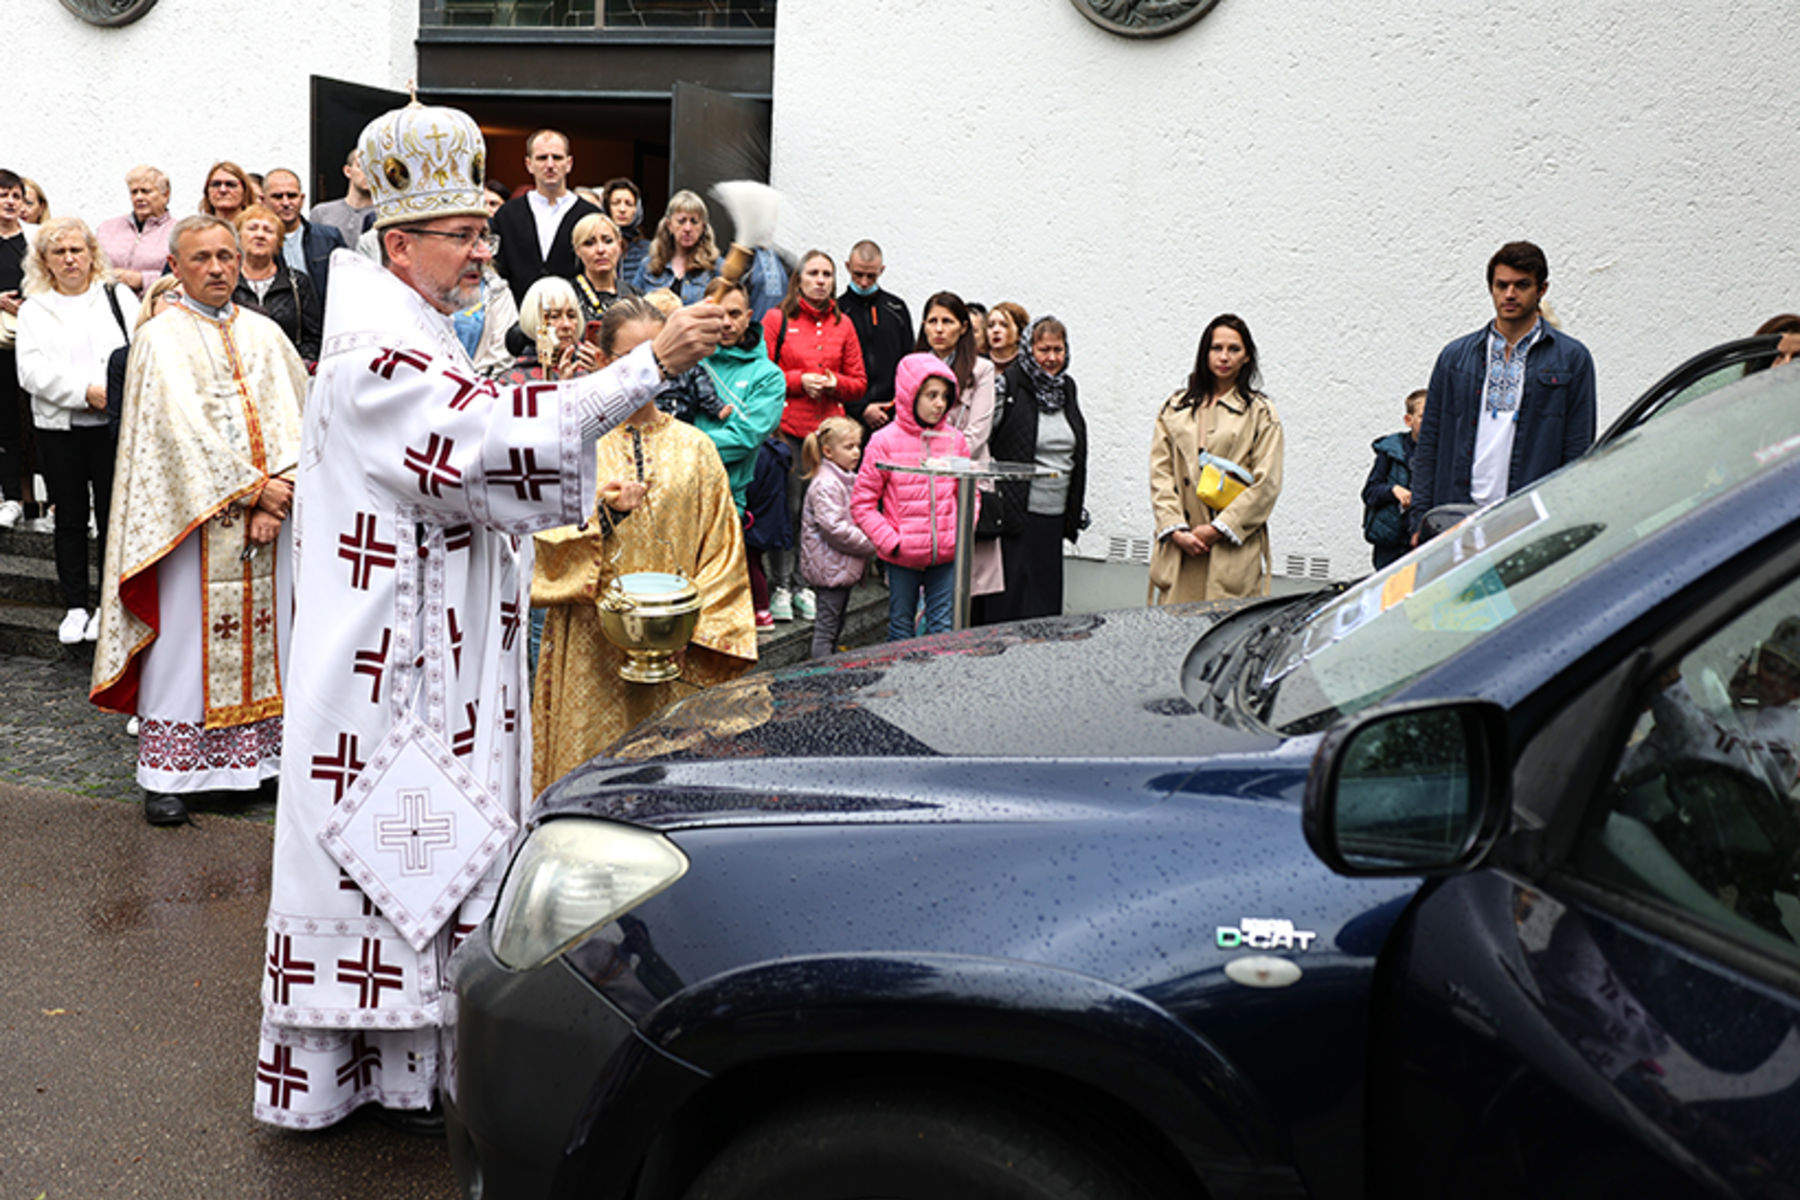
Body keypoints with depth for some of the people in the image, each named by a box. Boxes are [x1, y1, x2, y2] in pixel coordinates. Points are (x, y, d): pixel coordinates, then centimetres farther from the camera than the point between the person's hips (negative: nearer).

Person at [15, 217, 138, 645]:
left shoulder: (118, 296, 8)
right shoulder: (34, 309, 10)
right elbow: (32, 370, -3)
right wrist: (86, 392, -16)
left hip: (114, 423, -1)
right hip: (58, 428, 1)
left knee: (113, 514, 2)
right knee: (70, 518, 8)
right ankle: (75, 606, 16)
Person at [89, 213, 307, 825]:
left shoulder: (264, 334, 11)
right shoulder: (160, 339, -1)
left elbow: (291, 417, 3)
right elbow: (182, 426, -12)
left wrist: (277, 498, -10)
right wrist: (251, 488, -15)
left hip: (266, 517, 4)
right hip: (192, 516, -4)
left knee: (263, 631, 6)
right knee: (184, 633, -2)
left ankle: (259, 755, 15)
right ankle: (169, 774, 5)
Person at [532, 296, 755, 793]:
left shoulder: (694, 447, 10)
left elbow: (723, 550, 9)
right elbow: (548, 537, -1)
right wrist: (602, 516, -19)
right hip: (591, 644, -1)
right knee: (590, 754, -1)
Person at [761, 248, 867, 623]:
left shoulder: (843, 325, 13)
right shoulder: (777, 318, 4)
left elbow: (859, 383, 14)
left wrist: (833, 382, -5)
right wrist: (800, 380, -10)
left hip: (828, 430, 3)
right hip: (788, 428, -3)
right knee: (787, 507, -5)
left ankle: (807, 586, 13)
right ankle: (780, 587, 5)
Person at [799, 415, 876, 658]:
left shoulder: (850, 480, 13)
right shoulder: (825, 485, -17)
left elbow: (859, 518, 24)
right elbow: (834, 528, -25)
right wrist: (871, 545, -18)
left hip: (844, 568, 10)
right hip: (830, 567, -10)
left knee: (836, 626, 15)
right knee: (826, 628, -5)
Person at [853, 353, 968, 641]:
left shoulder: (955, 439, 3)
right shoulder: (885, 441, -8)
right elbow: (862, 503, -5)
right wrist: (890, 541, -12)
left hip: (947, 554, 3)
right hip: (903, 557, -3)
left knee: (943, 628, 7)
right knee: (902, 628, 10)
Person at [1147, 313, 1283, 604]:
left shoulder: (1260, 413, 6)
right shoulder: (1175, 408, 15)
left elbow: (1267, 484, -2)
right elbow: (1160, 473, 8)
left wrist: (1218, 529, -9)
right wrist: (1176, 530, -5)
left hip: (1234, 550, -2)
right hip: (1179, 549, 3)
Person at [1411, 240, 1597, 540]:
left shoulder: (1572, 358, 8)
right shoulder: (1455, 356, 15)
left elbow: (1578, 451, 5)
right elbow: (1428, 444, 14)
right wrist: (1421, 520, 6)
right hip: (1458, 517, 2)